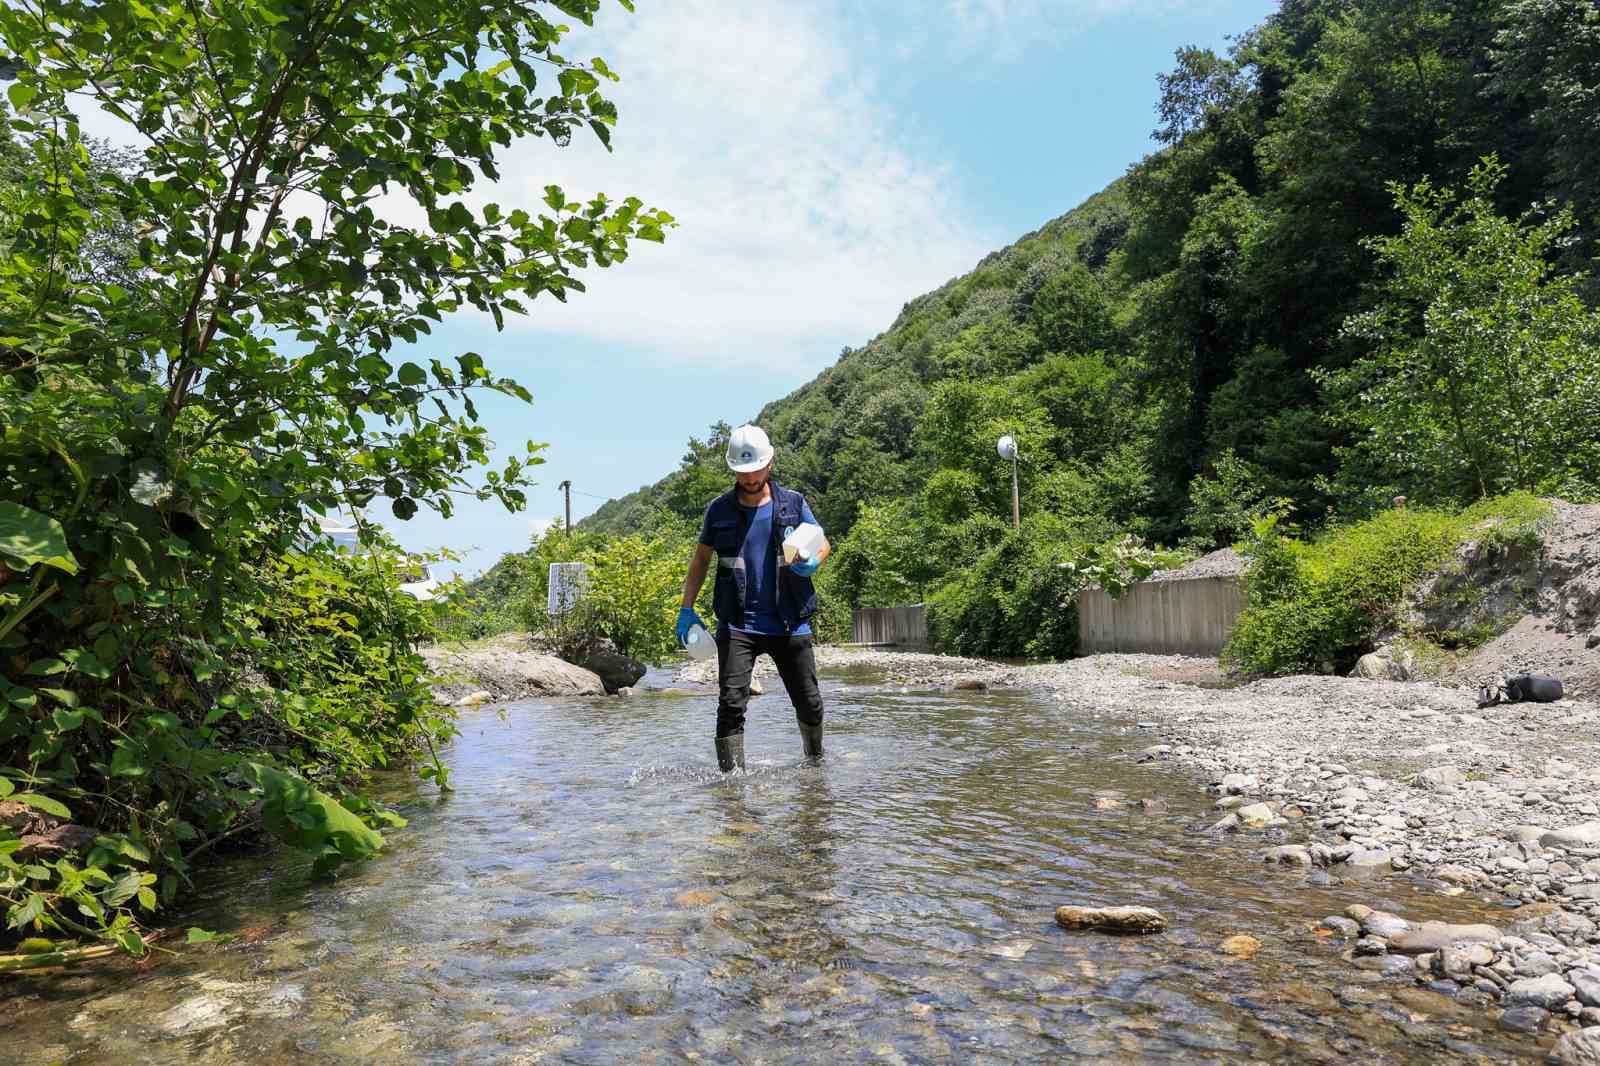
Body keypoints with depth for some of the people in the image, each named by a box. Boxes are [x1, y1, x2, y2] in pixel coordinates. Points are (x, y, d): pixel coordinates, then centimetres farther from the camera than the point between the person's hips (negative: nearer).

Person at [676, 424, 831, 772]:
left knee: (809, 703, 10)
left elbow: (822, 543, 12)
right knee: (731, 704, -12)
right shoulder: (719, 509, 3)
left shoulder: (793, 503, 3)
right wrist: (687, 608, 3)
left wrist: (812, 562, -12)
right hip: (737, 625, -1)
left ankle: (816, 763, 35)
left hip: (790, 623, 1)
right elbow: (701, 558, 11)